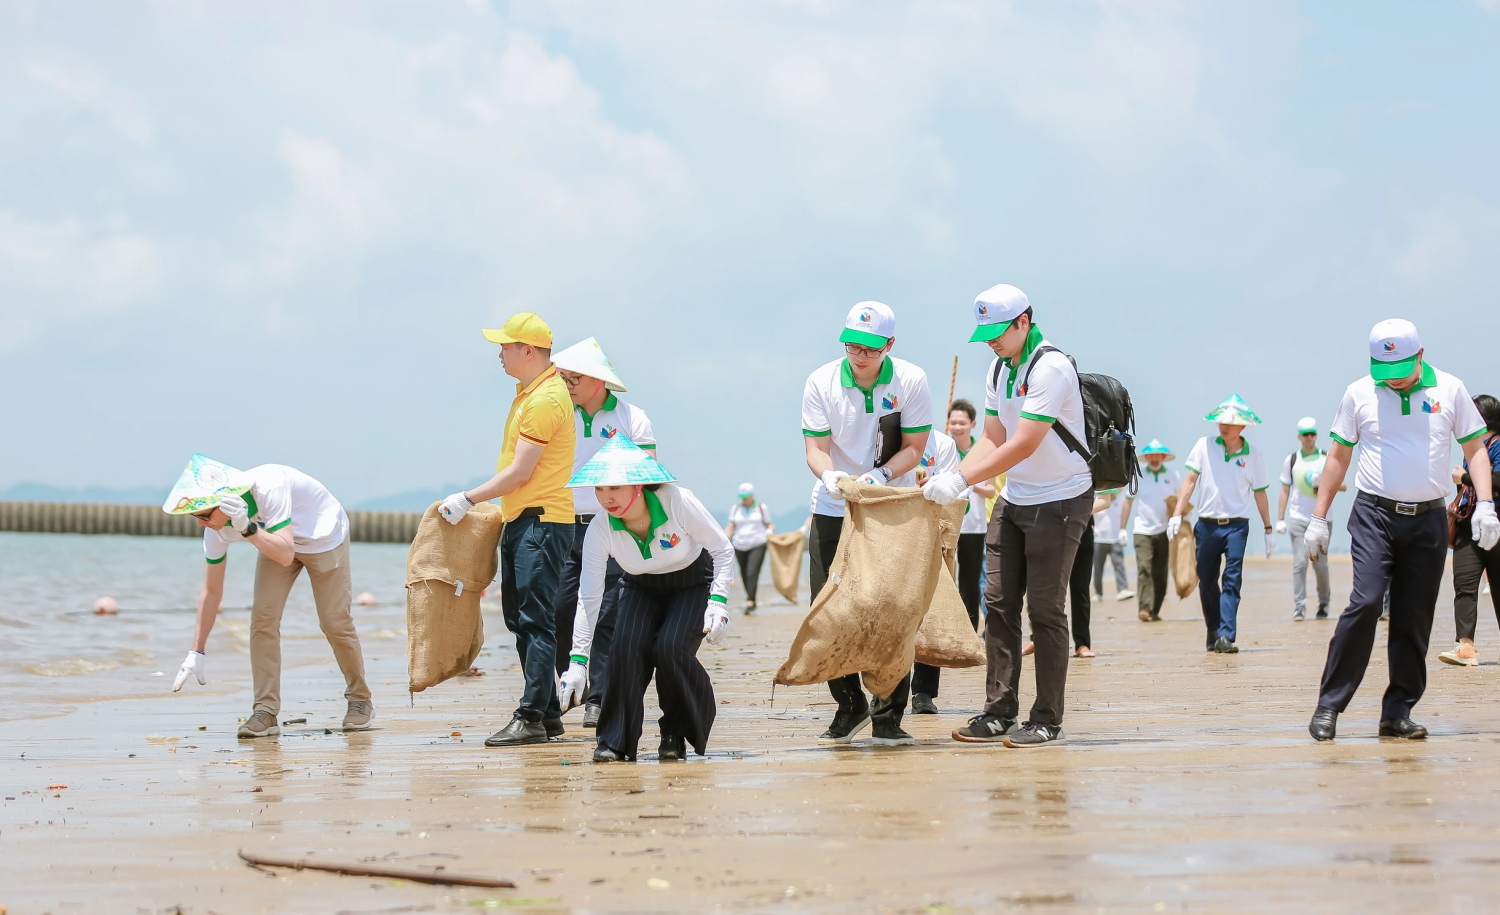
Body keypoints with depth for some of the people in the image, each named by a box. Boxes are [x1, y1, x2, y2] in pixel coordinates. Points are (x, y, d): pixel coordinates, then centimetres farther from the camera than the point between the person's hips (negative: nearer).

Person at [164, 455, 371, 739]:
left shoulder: (268, 487, -41)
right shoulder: (216, 525, -21)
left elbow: (286, 554, -43)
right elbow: (211, 590, -11)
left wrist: (247, 528, -54)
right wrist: (197, 652, -12)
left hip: (324, 535, -5)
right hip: (276, 540, 5)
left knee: (334, 621, -5)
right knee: (263, 617, -12)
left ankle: (360, 701, 14)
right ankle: (265, 711, -11)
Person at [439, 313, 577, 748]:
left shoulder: (546, 399, -16)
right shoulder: (529, 392, 17)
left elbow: (520, 472, -18)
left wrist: (467, 500, -12)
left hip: (542, 520, -11)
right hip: (521, 520, 11)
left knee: (535, 619, -11)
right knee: (520, 618, 12)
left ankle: (532, 719, -12)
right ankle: (548, 713, 17)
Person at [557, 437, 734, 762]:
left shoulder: (678, 503, -31)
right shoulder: (600, 530, -23)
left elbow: (723, 550, -16)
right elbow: (588, 598, -19)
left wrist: (718, 600, -28)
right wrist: (578, 660, -24)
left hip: (693, 583, -2)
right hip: (642, 588, 2)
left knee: (670, 648, -25)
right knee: (627, 646, -25)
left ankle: (679, 735, -1)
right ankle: (615, 740, -12)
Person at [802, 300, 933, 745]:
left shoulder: (911, 381, -8)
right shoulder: (821, 382, -7)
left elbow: (914, 447, -7)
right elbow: (816, 448, -8)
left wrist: (882, 475, -25)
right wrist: (830, 475, -30)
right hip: (833, 510, 1)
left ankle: (888, 716, 5)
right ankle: (849, 705, 16)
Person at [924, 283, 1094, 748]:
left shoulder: (1050, 368, -19)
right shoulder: (1000, 368, 9)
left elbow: (1024, 445, -25)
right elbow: (994, 438, 11)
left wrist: (961, 481, -26)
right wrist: (950, 476, -5)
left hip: (1060, 500, -8)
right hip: (1013, 500, 8)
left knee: (1044, 609, -6)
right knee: (999, 603, 3)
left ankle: (1047, 722, 0)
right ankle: (999, 713, 8)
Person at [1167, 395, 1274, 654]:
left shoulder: (1252, 454, 2)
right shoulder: (1204, 446, 2)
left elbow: (1259, 493, 9)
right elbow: (1190, 480, 2)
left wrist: (1269, 529, 12)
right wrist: (1177, 513, -7)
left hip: (1236, 525, -2)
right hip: (1207, 524, 2)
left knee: (1232, 580, -13)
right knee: (1206, 582, 7)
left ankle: (1226, 637, -19)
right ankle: (1213, 633, 22)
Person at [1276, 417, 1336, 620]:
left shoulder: (1327, 458, 6)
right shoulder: (1291, 460, 8)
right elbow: (1285, 490, 11)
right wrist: (1280, 519, 5)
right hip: (1298, 518, 0)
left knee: (1320, 563, -2)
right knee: (1299, 562, -8)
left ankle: (1324, 602, 19)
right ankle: (1299, 607, -8)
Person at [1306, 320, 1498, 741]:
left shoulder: (1449, 390, 4)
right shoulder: (1359, 394, 3)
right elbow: (1338, 456, 11)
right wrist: (1318, 518, 9)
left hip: (1429, 520, 2)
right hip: (1375, 514, -2)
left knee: (1415, 619, 2)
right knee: (1365, 603, -16)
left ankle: (1398, 712, 10)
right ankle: (1329, 705, -11)